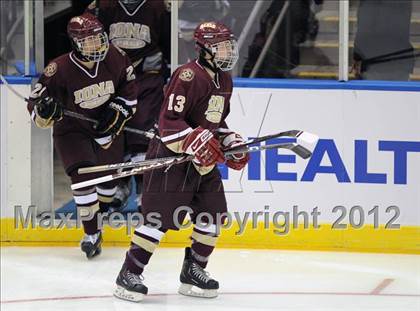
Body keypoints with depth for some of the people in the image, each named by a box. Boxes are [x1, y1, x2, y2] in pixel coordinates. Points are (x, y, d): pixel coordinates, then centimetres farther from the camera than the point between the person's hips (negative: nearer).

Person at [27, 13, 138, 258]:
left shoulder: (115, 58, -17)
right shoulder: (59, 70, -27)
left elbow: (129, 87, 2)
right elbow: (35, 106, -19)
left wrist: (118, 111, -8)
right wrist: (45, 111, -42)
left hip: (107, 127, 4)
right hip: (72, 129, -4)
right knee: (83, 174, -20)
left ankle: (101, 216, 42)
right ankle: (91, 232, -11)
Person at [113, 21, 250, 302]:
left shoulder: (224, 80, 12)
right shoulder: (189, 76, -18)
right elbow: (169, 121, -22)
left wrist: (231, 143, 12)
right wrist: (195, 143, -31)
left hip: (204, 160, 9)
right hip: (170, 155, -9)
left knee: (213, 213, 6)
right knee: (160, 216, -12)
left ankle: (193, 271, 19)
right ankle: (129, 274, -7)